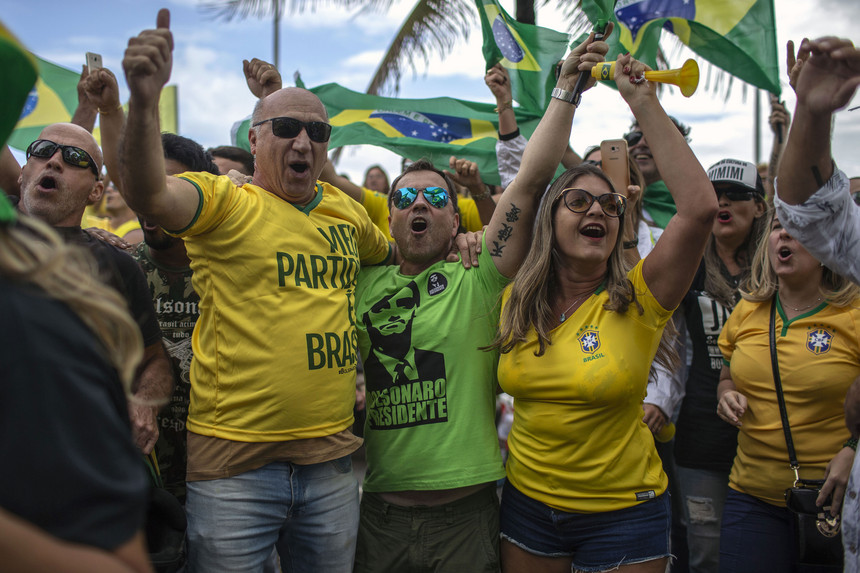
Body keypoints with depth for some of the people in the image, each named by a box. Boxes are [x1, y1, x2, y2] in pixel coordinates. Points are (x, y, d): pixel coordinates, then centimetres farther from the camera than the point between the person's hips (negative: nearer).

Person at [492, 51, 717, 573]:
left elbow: (700, 207, -26)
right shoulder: (514, 303, 0)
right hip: (528, 504, 3)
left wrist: (644, 104, -23)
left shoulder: (638, 300, -12)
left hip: (623, 511, -3)